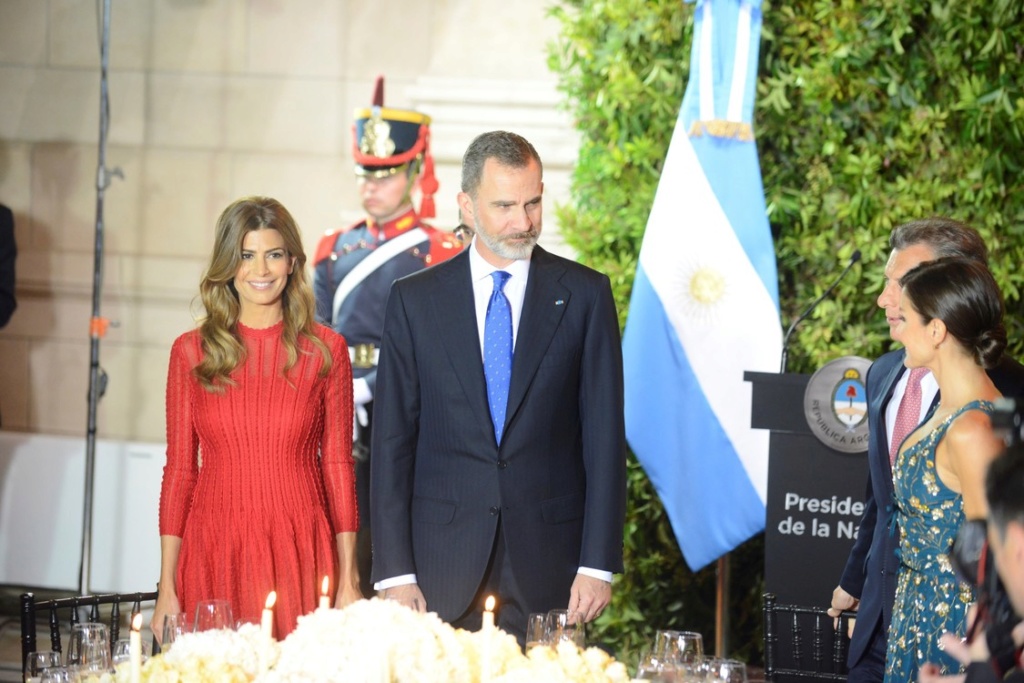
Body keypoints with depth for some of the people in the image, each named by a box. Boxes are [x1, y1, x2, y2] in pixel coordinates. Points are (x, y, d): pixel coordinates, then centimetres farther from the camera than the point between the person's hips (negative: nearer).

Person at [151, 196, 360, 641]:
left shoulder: (325, 350, 4)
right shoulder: (191, 352, 5)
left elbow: (338, 465, 5)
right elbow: (179, 469, 6)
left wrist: (349, 580, -1)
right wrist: (167, 587, 1)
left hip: (300, 554, 0)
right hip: (215, 553, 0)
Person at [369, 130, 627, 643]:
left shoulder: (585, 295, 4)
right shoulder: (414, 300, 5)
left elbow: (604, 435, 2)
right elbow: (393, 442, 4)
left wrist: (598, 564, -5)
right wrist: (395, 572, -4)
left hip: (548, 569, 0)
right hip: (444, 570, 1)